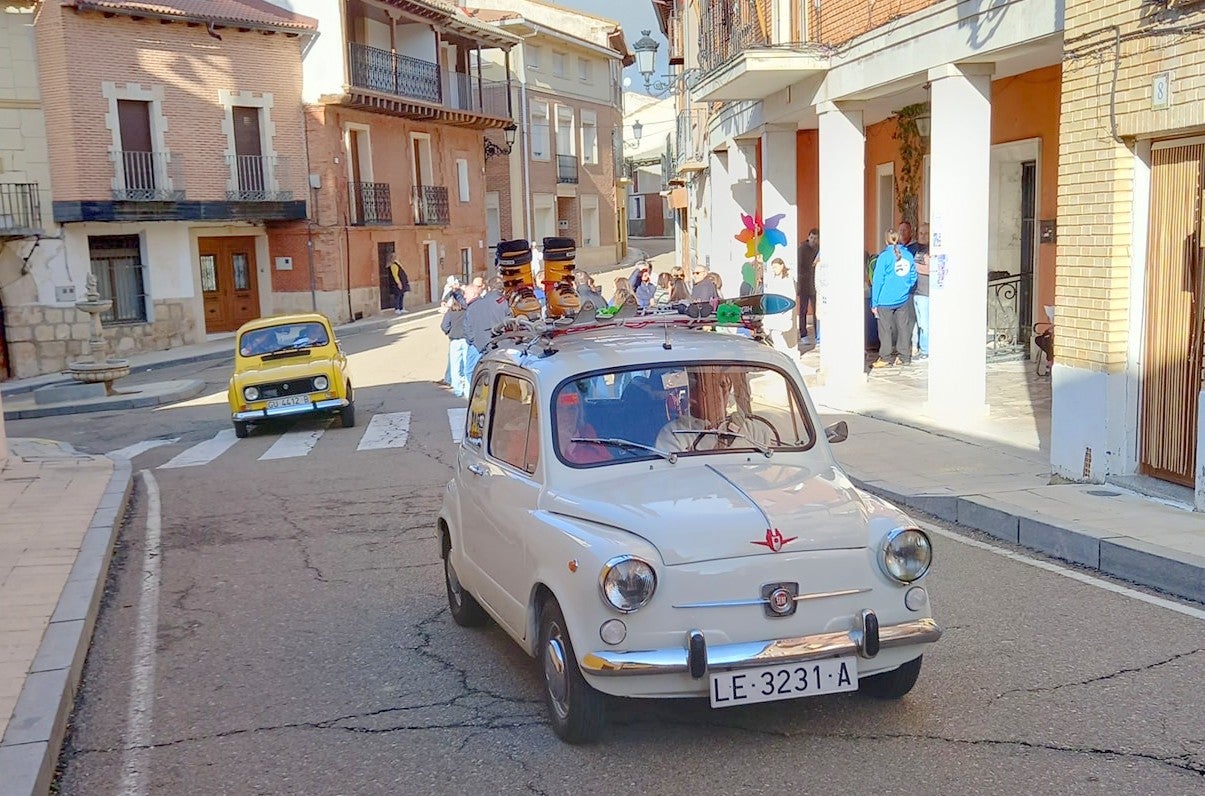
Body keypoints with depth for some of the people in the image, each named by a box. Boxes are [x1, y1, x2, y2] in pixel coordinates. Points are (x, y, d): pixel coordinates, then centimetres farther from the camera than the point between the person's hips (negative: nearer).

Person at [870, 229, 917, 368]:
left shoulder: (885, 256, -10)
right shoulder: (908, 255, 3)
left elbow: (878, 280, -10)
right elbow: (913, 277, 12)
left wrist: (874, 303, -6)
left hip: (885, 300, -5)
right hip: (903, 299, 5)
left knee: (885, 329, 4)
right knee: (903, 328, 10)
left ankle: (886, 358, 9)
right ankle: (905, 357, 16)